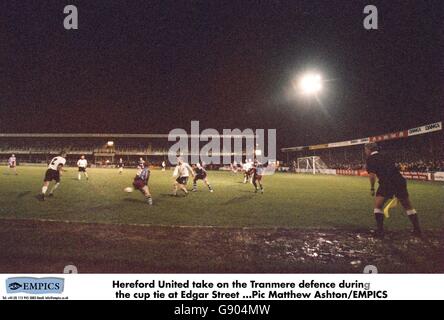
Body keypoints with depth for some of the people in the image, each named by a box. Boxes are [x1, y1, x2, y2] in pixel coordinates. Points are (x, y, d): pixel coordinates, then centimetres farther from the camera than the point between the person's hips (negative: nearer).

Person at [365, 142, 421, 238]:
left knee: (378, 206, 7)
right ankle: (417, 230, 25)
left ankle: (380, 231, 2)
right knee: (408, 207, 19)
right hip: (400, 181, 6)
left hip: (387, 183, -6)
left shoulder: (370, 159, 5)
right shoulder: (384, 156, 24)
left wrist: (372, 188, 4)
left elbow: (372, 174, -6)